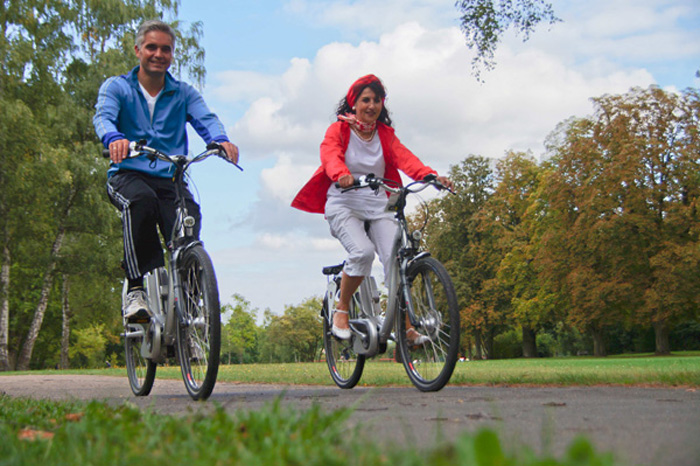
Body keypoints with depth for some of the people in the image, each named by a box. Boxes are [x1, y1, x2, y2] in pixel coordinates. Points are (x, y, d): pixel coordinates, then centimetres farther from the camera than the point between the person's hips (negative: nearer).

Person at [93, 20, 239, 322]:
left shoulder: (184, 94, 16)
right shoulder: (116, 87, 10)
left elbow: (205, 119, -3)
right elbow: (103, 117, -10)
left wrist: (221, 139, -28)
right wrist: (114, 138, -36)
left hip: (170, 180, 2)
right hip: (127, 175, -2)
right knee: (141, 200, -37)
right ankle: (136, 288, -30)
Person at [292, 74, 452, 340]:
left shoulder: (386, 135, 11)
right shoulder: (338, 131, 2)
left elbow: (405, 159, -7)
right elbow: (331, 157, -19)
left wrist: (432, 176, -28)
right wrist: (342, 175, -43)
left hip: (378, 208, 3)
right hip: (343, 206, -3)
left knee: (396, 259, -16)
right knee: (363, 251, -29)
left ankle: (406, 327, -9)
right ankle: (341, 309, -6)